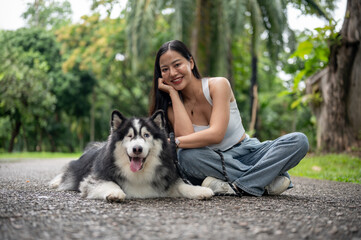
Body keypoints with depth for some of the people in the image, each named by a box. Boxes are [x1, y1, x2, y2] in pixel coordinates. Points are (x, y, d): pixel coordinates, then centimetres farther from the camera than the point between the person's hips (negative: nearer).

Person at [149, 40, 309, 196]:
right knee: (186, 155, -35)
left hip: (246, 154, 0)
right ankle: (266, 180, -28)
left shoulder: (219, 85, -8)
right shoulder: (172, 108, 0)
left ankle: (237, 186, -33)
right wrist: (173, 93, -14)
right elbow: (186, 137, -23)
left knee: (299, 140, -20)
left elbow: (216, 134, -20)